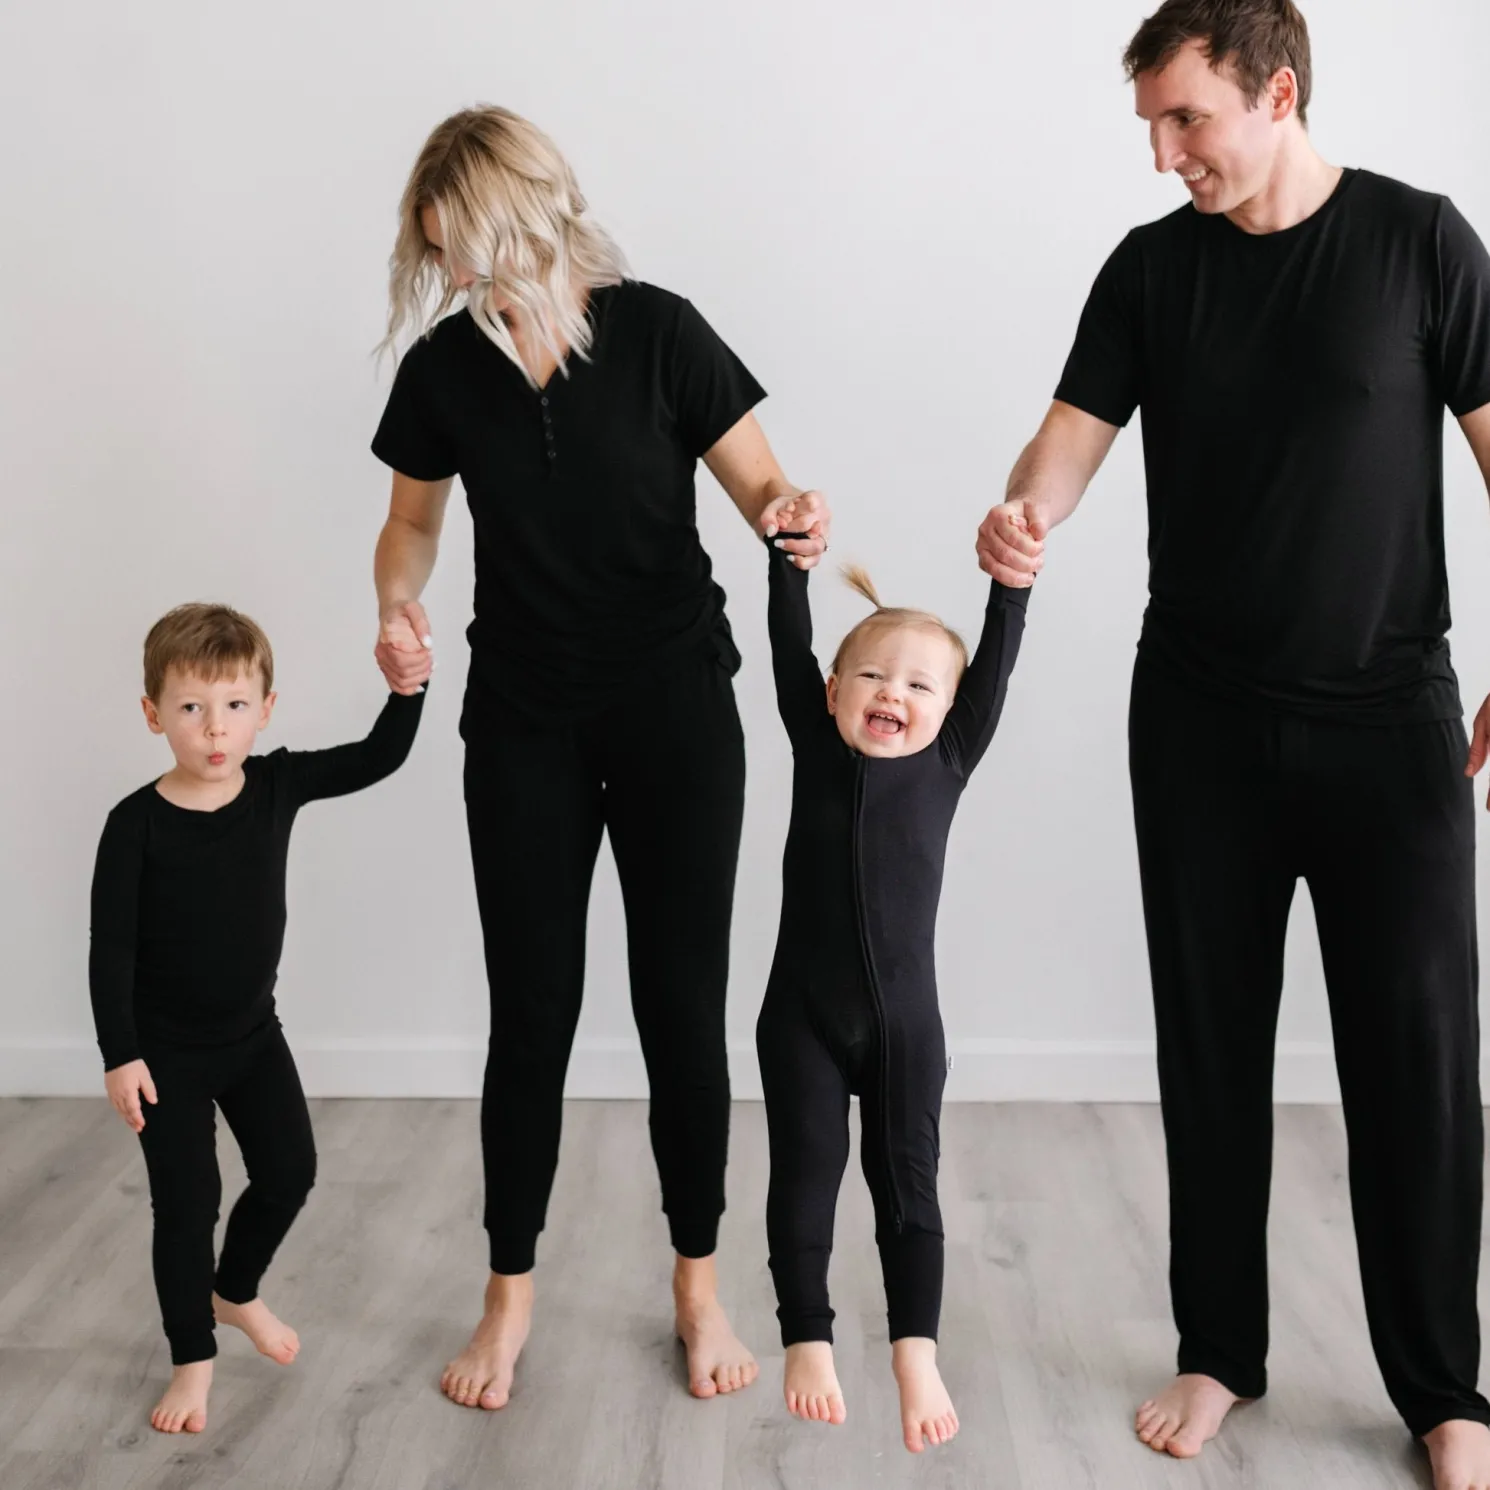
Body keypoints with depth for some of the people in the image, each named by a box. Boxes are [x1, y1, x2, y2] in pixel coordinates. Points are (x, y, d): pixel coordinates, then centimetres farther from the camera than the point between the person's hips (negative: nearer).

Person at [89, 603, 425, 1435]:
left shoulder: (279, 785, -9)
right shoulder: (137, 823, -19)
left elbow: (382, 757, -10)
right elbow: (111, 948, -16)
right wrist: (121, 1055, -18)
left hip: (254, 1031, 5)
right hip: (167, 1048, -4)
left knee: (290, 1172, 12)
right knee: (187, 1198, 1)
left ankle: (236, 1292, 39)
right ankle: (194, 1358, 20)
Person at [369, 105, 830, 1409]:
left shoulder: (656, 331, -9)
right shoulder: (444, 366, -1)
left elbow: (761, 486, -5)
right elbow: (414, 521, 12)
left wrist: (800, 521, -28)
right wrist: (398, 607, -8)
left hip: (677, 712, -2)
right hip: (525, 723, 2)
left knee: (682, 1005, 5)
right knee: (531, 1010, 6)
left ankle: (699, 1285, 24)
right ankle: (511, 1294, 24)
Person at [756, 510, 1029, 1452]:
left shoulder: (948, 762, 0)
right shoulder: (816, 746, 1)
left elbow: (995, 668, -7)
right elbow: (791, 648, -3)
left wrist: (1011, 584, -16)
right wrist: (790, 556, -9)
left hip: (904, 1019, 0)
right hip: (802, 1013, 0)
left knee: (907, 1183, 5)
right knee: (805, 1176, 5)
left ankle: (917, 1358, 10)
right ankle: (809, 1341, 16)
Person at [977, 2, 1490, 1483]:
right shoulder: (1151, 265, 4)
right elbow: (1073, 432, 0)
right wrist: (1023, 515, -24)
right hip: (1199, 720, 3)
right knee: (1211, 1050, 10)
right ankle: (1219, 1352, 26)